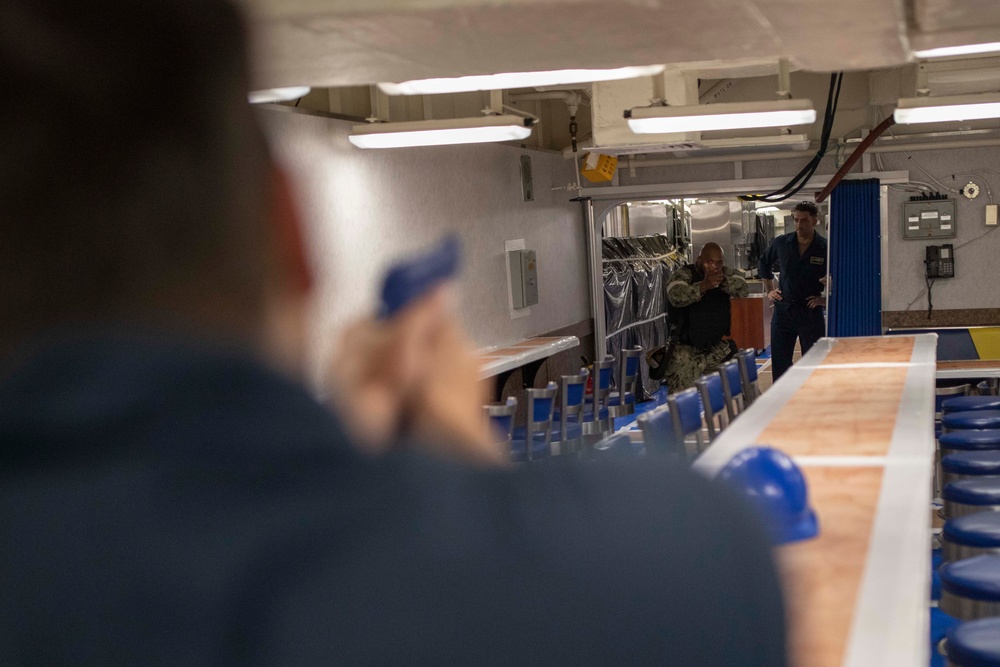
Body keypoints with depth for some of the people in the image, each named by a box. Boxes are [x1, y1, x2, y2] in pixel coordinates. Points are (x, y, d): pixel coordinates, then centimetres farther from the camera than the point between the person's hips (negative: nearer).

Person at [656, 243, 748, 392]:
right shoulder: (684, 274, -9)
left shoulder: (727, 273, 6)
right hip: (687, 347, -4)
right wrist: (703, 286, -39)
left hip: (719, 346, 4)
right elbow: (675, 296, -26)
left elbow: (743, 290, -9)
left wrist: (723, 281, -26)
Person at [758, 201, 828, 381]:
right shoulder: (781, 243, 2)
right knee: (779, 364, 8)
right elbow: (764, 264, 21)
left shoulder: (825, 248, -7)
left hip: (811, 312, -3)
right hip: (783, 311, 3)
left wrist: (826, 300, -5)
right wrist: (769, 291, 15)